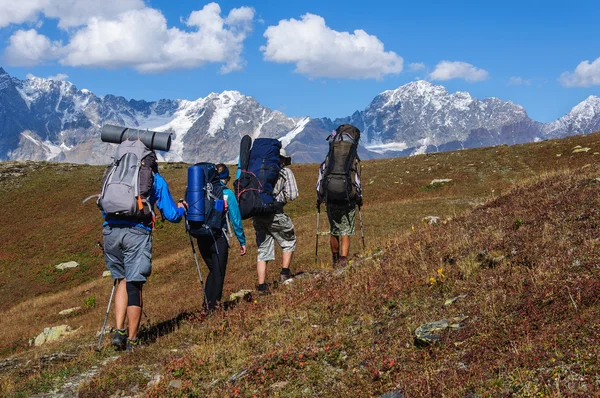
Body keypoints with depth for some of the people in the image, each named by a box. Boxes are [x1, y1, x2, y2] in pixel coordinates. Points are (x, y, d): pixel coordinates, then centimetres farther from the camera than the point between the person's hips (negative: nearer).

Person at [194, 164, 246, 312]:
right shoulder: (227, 193, -5)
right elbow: (236, 219, -4)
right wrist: (242, 241, 3)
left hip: (202, 238, 4)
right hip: (218, 238, -4)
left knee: (213, 271, 20)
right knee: (218, 273, 8)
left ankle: (208, 304, 16)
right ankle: (213, 305, 7)